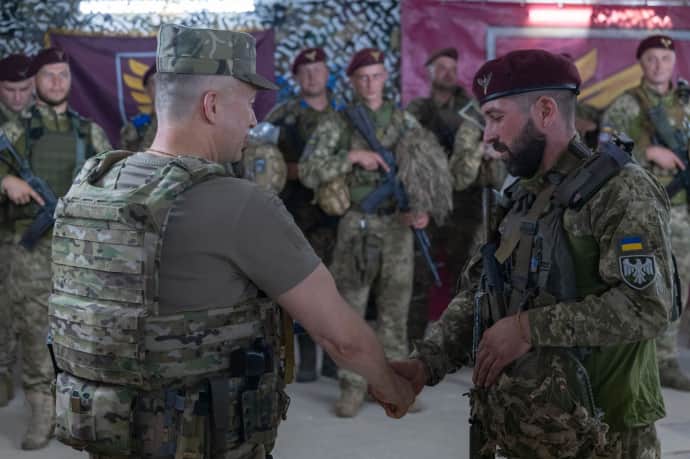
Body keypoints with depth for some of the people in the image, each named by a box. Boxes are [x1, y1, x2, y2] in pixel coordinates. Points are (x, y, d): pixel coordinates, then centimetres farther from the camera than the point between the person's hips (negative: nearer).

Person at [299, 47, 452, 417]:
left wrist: (421, 211, -6)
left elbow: (427, 170, 11)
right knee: (350, 308, 0)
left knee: (395, 308, 7)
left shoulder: (405, 121, 7)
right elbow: (308, 172, -12)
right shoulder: (335, 124, -3)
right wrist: (352, 156, -21)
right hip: (358, 225, -2)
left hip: (398, 226, 3)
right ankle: (352, 387, 10)